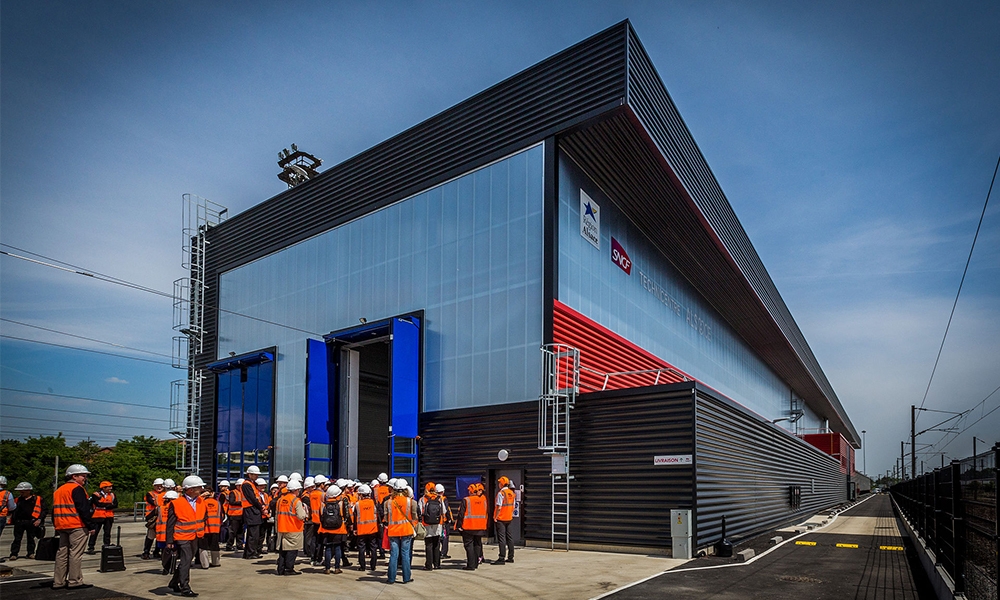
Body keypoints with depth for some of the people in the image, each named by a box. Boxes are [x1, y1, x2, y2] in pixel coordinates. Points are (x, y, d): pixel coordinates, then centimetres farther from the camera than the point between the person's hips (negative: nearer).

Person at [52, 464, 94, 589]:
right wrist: (90, 526, -14)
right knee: (76, 553, -6)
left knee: (62, 553, 12)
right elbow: (83, 509, -16)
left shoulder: (59, 490, 18)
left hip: (61, 526, 9)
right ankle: (75, 581, -5)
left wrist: (57, 527, 24)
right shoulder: (77, 489, -10)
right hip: (77, 527, -9)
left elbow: (55, 510, 20)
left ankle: (58, 582, 15)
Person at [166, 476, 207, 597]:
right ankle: (185, 588, -3)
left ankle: (174, 583, 33)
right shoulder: (176, 503, -13)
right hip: (182, 537, -7)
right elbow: (170, 523, -10)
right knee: (185, 561, -9)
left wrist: (202, 532, 13)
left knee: (186, 561, 16)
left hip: (195, 537, 7)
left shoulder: (201, 501, 6)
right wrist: (169, 541, -11)